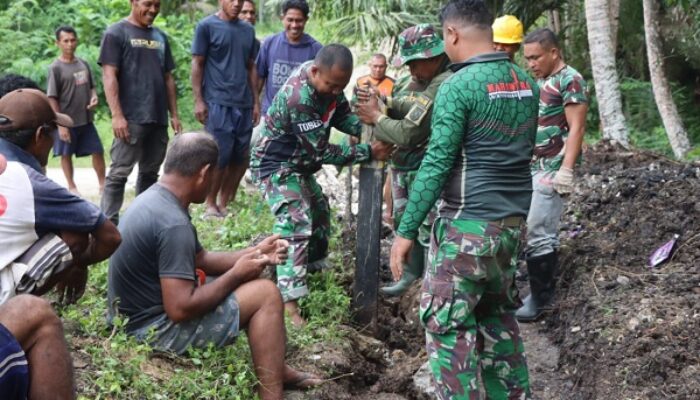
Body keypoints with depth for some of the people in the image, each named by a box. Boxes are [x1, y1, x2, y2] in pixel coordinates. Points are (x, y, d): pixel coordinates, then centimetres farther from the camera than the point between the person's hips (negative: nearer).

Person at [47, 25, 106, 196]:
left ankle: (102, 184, 20)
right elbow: (52, 99, -11)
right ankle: (72, 187, 20)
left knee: (98, 151, 7)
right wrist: (60, 124, -15)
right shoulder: (55, 68, -10)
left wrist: (94, 97, -6)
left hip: (86, 120, 5)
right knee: (66, 154, 7)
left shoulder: (83, 63, 6)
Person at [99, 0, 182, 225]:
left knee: (150, 173, 12)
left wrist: (174, 114, 14)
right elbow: (109, 76, -9)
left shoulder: (160, 37, 16)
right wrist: (117, 115, -17)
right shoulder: (116, 33, -2)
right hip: (131, 118, -6)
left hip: (158, 118, 7)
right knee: (119, 173, -6)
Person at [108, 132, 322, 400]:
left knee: (248, 284, 18)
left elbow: (199, 259, 14)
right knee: (266, 294, -9)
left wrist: (254, 253, 5)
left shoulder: (154, 199, 5)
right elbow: (181, 309, -29)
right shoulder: (174, 224, -26)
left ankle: (276, 369, 24)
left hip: (139, 315, 10)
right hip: (154, 328, -10)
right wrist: (237, 274, -16)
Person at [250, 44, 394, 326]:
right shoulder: (298, 99, -35)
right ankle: (289, 303, -26)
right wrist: (369, 152, -27)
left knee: (319, 211, 22)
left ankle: (313, 267, 43)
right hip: (276, 166, -9)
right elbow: (323, 152, -30)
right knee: (296, 225, -22)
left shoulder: (327, 79, -10)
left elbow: (342, 115, 1)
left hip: (299, 164, 9)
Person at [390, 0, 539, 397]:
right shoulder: (526, 83, 8)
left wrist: (406, 231, -11)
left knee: (447, 325, 3)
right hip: (514, 222, 8)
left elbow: (436, 165, -16)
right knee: (498, 315, 21)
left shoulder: (458, 86, -14)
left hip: (468, 225, -7)